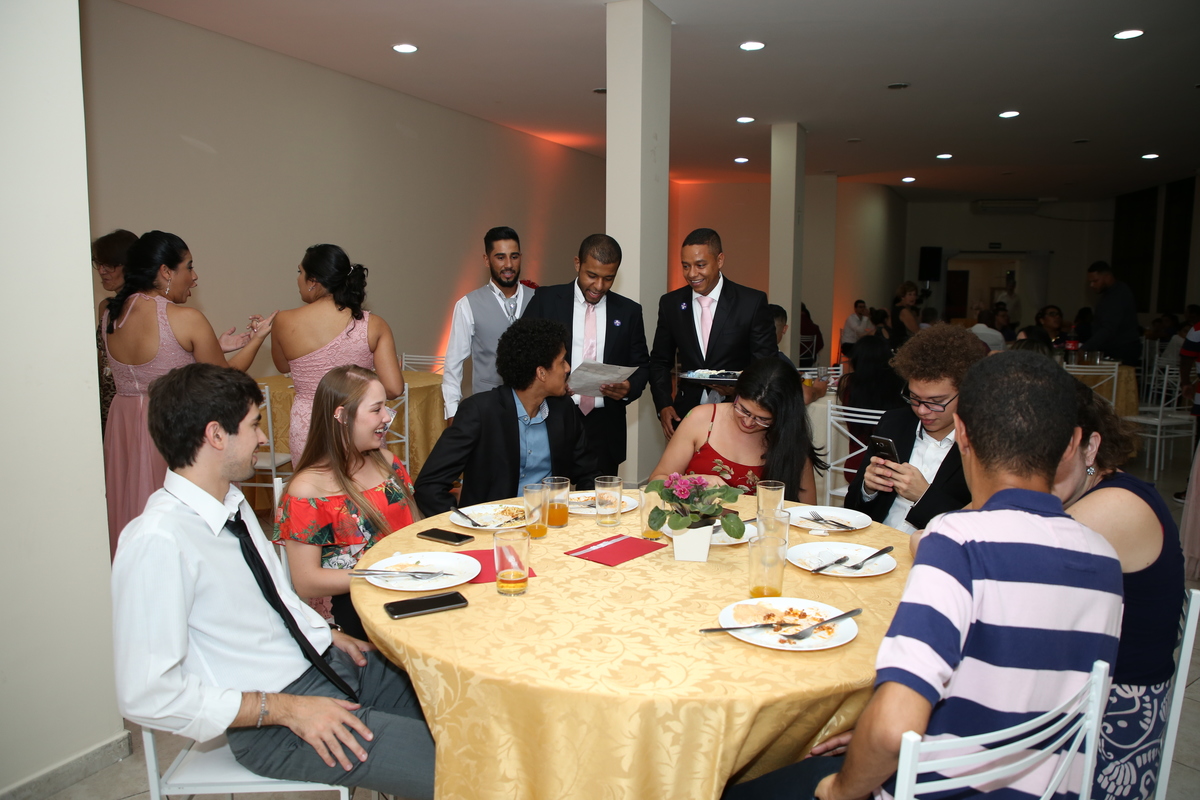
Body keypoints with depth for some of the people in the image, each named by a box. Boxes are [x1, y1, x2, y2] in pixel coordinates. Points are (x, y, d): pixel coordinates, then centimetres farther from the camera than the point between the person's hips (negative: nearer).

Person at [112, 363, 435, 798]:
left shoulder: (232, 501, 7)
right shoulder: (157, 542, -22)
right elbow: (146, 696, -21)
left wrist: (331, 636, 5)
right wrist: (285, 708, -20)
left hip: (330, 662, 9)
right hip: (274, 725, -8)